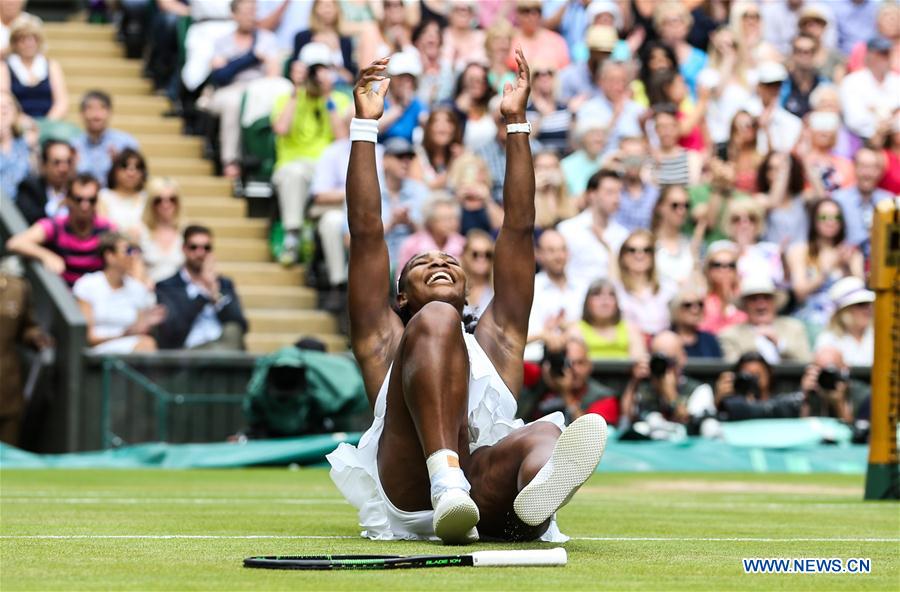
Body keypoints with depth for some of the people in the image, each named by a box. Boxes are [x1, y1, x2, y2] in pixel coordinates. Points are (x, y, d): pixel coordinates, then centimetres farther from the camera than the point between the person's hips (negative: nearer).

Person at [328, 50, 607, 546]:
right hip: (407, 483, -2)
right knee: (436, 318, -23)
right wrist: (364, 125, 21)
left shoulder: (494, 342, 38)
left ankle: (542, 486, -75)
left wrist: (517, 123, 30)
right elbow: (366, 232, 25)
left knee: (542, 437, -33)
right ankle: (446, 482, -48)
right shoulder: (388, 342, 34)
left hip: (488, 478, 2)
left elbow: (519, 227, 33)